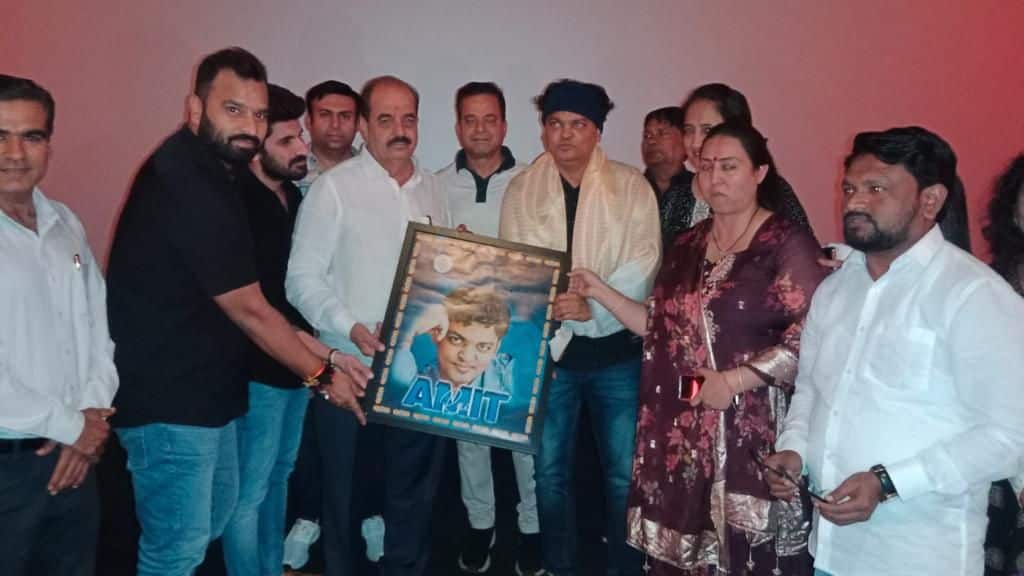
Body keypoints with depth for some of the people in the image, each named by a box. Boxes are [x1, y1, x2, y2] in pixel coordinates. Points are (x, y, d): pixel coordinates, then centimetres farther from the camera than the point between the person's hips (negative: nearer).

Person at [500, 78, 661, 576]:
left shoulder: (632, 188, -1)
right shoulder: (520, 190, 5)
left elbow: (641, 270, -10)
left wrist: (593, 306, -24)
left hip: (616, 350, -2)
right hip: (549, 348, 2)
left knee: (624, 472, 6)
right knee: (550, 471, 12)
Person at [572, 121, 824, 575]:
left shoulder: (788, 244, -7)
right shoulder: (688, 244, 13)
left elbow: (809, 340, -15)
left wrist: (733, 380, -18)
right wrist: (600, 292, 9)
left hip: (750, 431, -6)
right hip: (680, 431, 6)